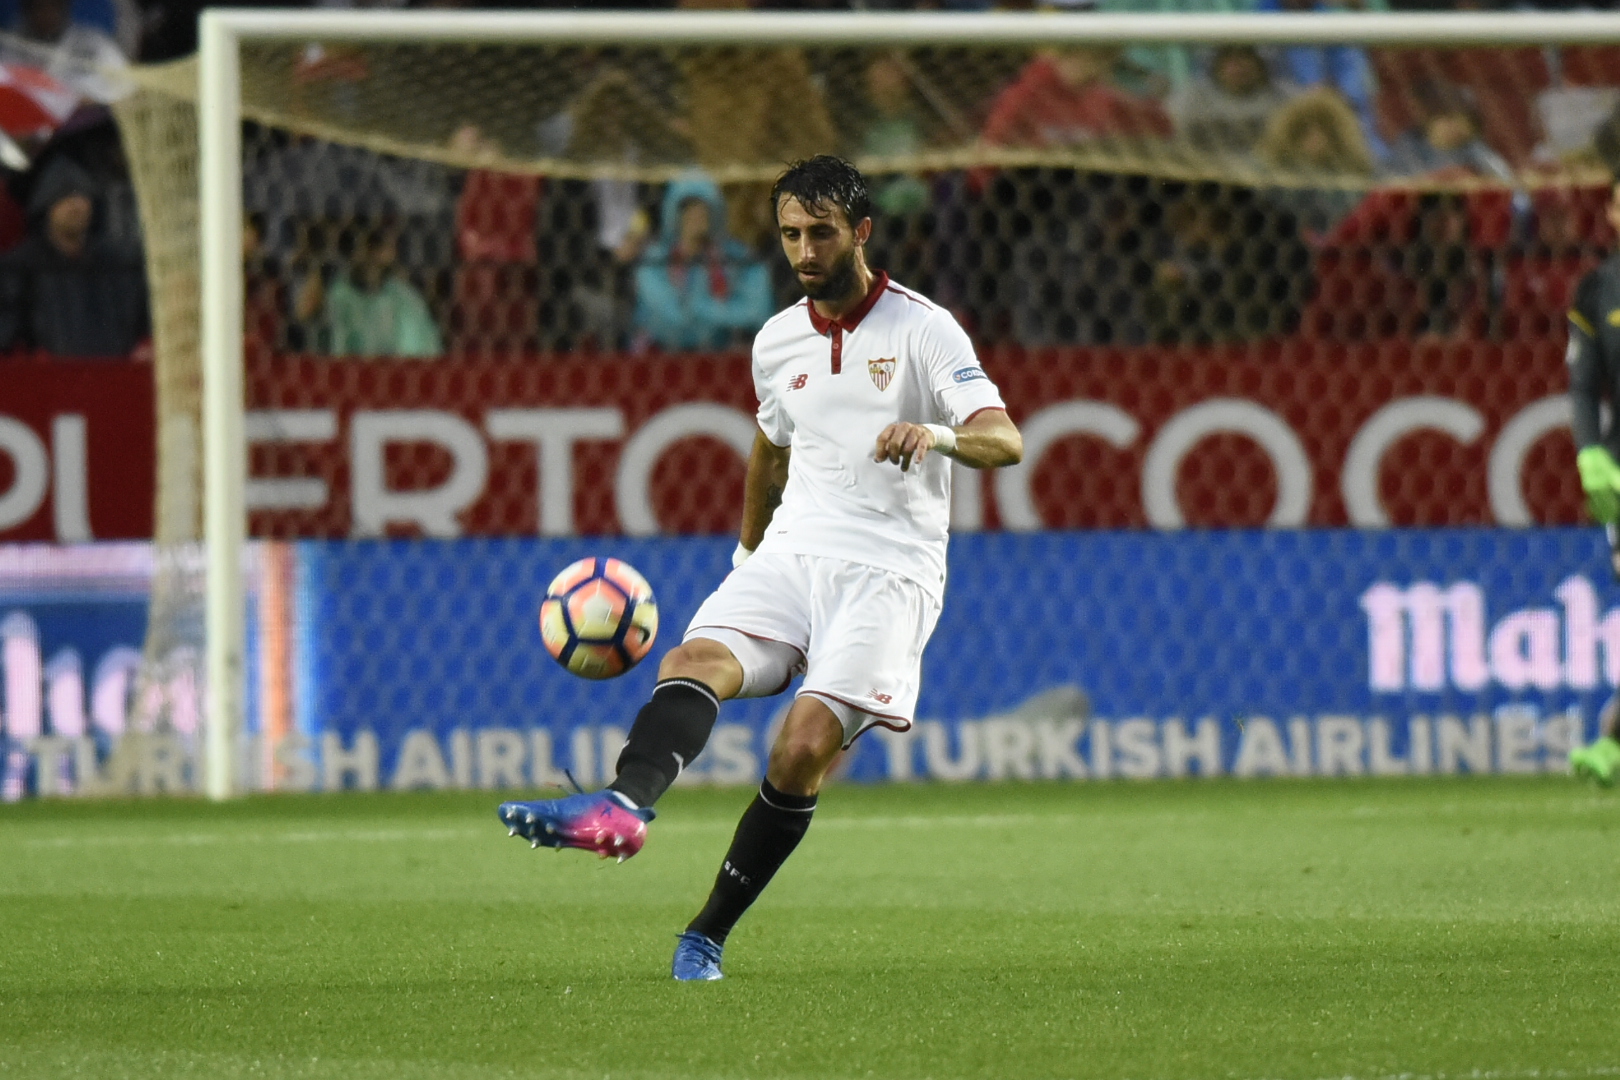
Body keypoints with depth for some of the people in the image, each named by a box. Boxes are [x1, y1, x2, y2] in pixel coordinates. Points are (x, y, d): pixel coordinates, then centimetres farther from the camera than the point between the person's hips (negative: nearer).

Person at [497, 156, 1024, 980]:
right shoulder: (778, 342, 14)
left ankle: (708, 936, -10)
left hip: (888, 571, -5)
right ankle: (624, 806, -55)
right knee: (695, 661, -26)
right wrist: (748, 556, 39)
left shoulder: (922, 330, -3)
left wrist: (938, 435, -36)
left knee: (805, 750, -20)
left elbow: (1005, 441, -15)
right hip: (792, 552, 5)